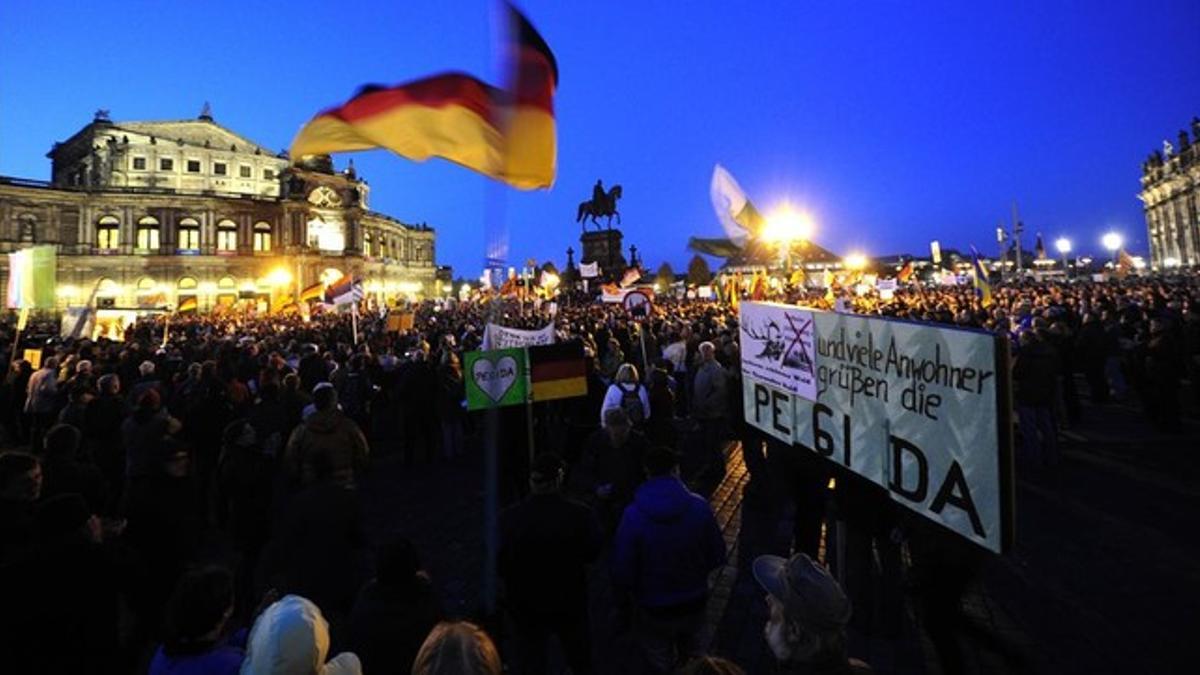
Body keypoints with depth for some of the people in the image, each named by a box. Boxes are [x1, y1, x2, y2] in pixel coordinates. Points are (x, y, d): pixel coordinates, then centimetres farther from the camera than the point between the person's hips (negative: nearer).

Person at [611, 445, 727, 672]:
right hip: (695, 602, 2)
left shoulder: (633, 515, -26)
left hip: (654, 609, -2)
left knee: (661, 661, 25)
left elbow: (622, 571, -19)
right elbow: (717, 557, -9)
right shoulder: (700, 506, -20)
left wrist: (629, 593, 2)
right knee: (690, 649, 32)